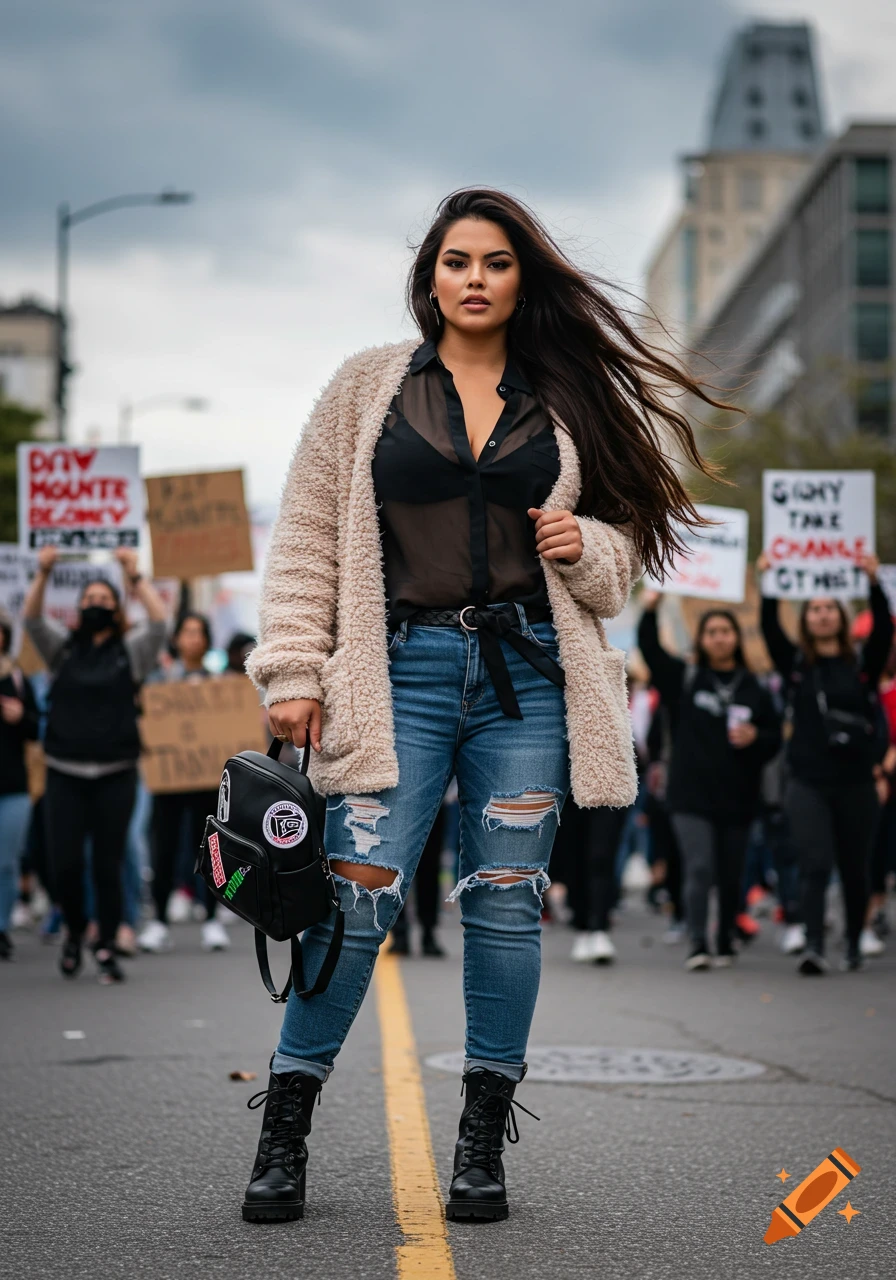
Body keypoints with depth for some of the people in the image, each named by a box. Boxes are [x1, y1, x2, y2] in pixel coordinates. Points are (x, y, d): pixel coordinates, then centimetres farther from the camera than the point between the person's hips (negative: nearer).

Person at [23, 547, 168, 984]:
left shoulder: (130, 650, 7)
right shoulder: (64, 648, 11)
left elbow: (159, 620, -9)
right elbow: (32, 619, -3)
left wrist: (135, 575, -15)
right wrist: (43, 574, -17)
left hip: (114, 774, -1)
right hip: (65, 773, 1)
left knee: (108, 865, 1)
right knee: (63, 863, -4)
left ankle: (106, 947, 9)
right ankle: (74, 930, 21)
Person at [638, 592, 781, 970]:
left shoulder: (754, 690, 8)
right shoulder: (684, 679, 5)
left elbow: (775, 738, 10)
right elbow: (651, 651, -6)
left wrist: (755, 738, -11)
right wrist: (649, 612, -19)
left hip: (736, 799, 2)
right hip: (691, 796, -2)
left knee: (730, 878, 8)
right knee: (699, 868, -15)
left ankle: (725, 944, 24)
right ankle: (697, 946, -16)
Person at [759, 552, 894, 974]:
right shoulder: (795, 663, 6)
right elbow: (770, 629, -6)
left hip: (856, 783, 1)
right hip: (808, 783, -1)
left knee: (854, 870, 10)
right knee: (815, 866, -13)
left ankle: (854, 944, 26)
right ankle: (813, 948, -21)